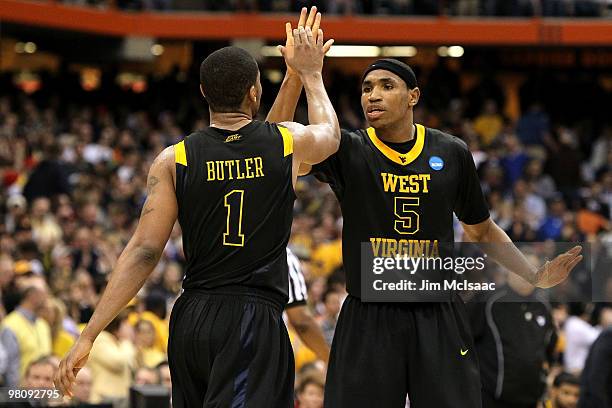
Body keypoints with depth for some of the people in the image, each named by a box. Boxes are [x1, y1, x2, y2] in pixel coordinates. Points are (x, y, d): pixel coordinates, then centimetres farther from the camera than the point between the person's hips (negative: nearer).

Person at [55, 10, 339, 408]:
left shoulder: (173, 160, 1)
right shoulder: (288, 143, 1)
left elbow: (144, 252, -5)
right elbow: (330, 134, 27)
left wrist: (88, 336, -4)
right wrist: (311, 73, 44)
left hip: (191, 319, 4)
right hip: (255, 320, -4)